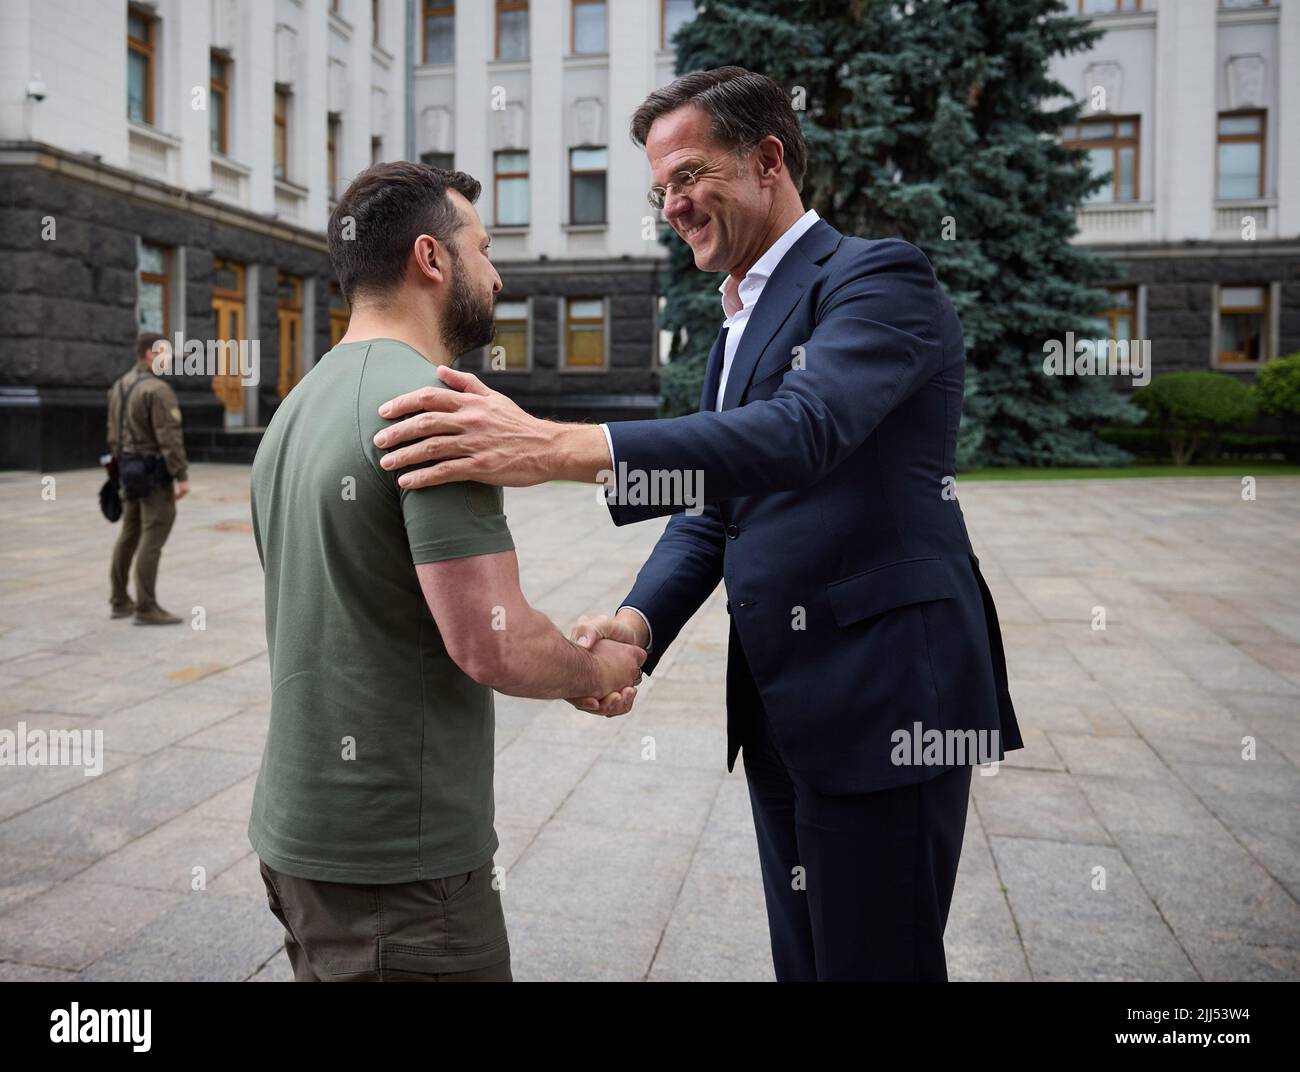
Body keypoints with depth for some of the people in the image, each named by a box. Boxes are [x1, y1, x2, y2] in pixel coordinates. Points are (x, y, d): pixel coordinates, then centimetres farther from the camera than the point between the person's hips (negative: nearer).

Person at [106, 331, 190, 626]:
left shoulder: (120, 385, 11)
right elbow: (169, 437, -22)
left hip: (131, 470, 9)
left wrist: (121, 469, 21)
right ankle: (146, 608, -5)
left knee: (130, 534, 15)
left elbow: (114, 434, 15)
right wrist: (182, 476, -19)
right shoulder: (158, 389, -18)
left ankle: (120, 601, 22)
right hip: (154, 474, -9)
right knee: (152, 538, -7)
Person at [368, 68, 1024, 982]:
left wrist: (555, 447, -37)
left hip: (884, 692, -8)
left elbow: (803, 431, -29)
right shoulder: (742, 322, 17)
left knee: (873, 960, 4)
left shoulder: (879, 276, -10)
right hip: (780, 703, 8)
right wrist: (638, 621, -8)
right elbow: (713, 510, 12)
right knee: (803, 961, 19)